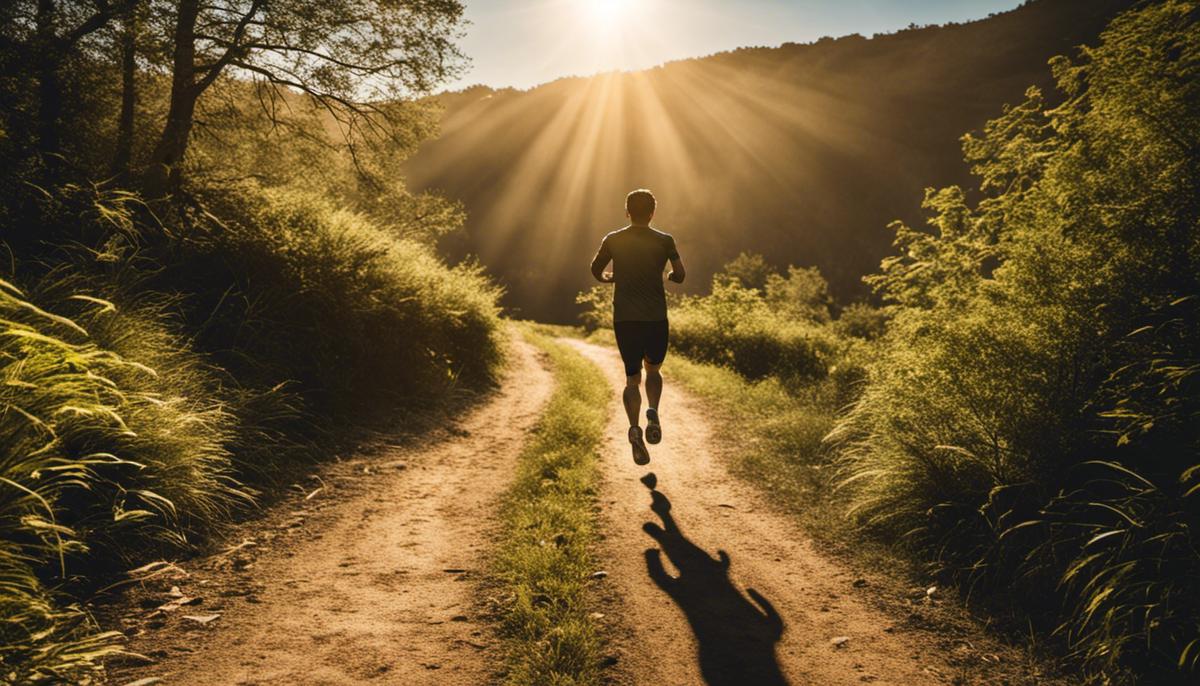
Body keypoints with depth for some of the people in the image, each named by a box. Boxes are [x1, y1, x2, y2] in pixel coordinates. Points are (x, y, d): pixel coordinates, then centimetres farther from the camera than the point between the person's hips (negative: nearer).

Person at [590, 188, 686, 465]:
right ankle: (653, 411, -6)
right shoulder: (664, 241, -1)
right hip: (656, 318, 0)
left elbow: (596, 271, 13)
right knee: (653, 370, 20)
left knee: (632, 377, 8)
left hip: (624, 319, 1)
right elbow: (680, 275, -5)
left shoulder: (613, 240, 3)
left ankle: (634, 427, -14)